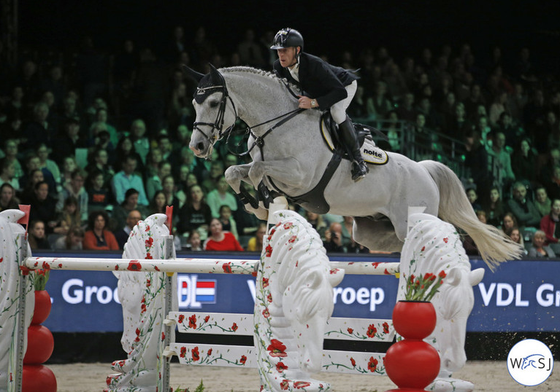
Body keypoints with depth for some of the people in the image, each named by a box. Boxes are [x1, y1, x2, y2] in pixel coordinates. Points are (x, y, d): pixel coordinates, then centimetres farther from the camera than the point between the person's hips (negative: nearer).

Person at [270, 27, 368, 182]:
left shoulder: (314, 65, -43)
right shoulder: (278, 67, -23)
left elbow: (341, 92, -46)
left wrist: (314, 102, -57)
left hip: (344, 85, -8)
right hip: (317, 91, 8)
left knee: (336, 112, -35)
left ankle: (359, 160, -29)